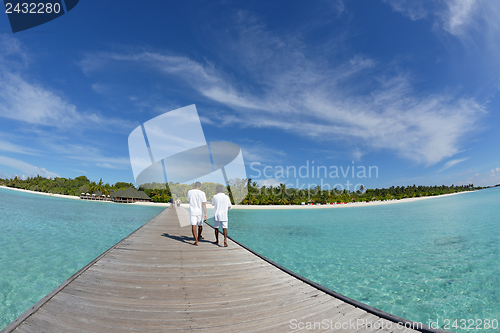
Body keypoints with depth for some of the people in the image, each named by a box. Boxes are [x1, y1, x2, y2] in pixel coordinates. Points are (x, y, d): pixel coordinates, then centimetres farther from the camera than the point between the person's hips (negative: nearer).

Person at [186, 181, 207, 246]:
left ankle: (196, 241, -6)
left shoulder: (189, 192, 0)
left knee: (193, 226, -2)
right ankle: (199, 237, 38)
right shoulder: (202, 193, -7)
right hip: (199, 211, 0)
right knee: (200, 225, 19)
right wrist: (205, 214, -11)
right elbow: (204, 204, -11)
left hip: (192, 211, 1)